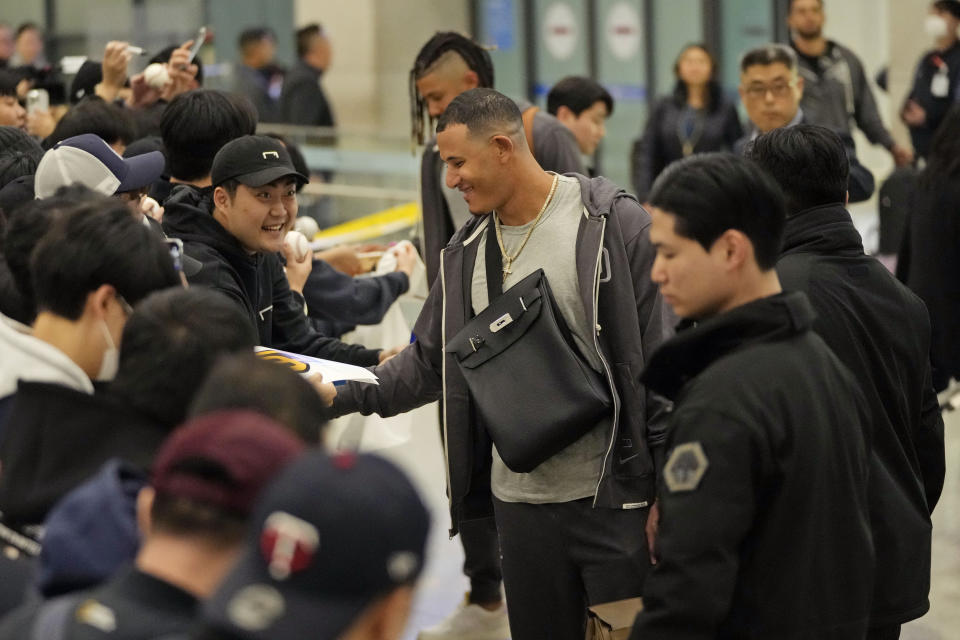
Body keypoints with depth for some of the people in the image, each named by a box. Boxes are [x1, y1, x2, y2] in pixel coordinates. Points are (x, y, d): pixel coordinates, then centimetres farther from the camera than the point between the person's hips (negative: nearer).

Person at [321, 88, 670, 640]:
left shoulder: (615, 224, -9)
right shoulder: (468, 252, 9)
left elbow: (660, 361, -9)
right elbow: (430, 361, 16)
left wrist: (668, 489, -11)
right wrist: (343, 395, 1)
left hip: (613, 496, -5)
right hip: (519, 499, 5)